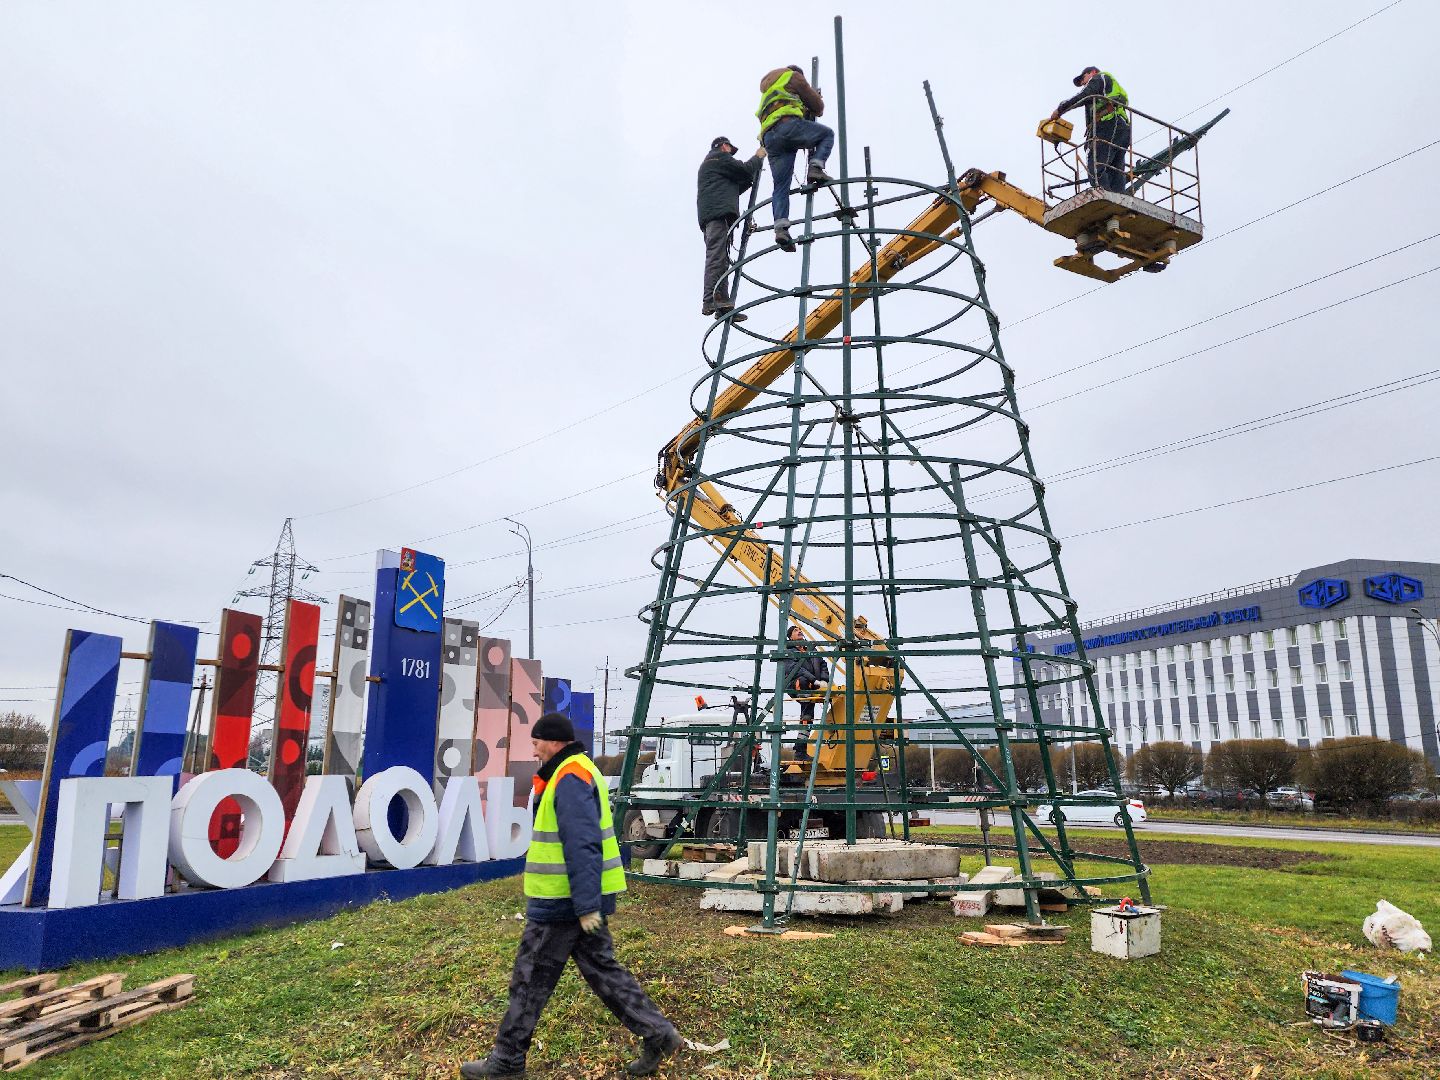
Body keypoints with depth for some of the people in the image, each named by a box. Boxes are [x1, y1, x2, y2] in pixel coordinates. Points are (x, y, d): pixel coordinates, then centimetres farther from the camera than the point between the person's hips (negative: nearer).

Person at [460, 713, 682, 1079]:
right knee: (602, 970, 14)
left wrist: (586, 906, -24)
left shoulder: (570, 778, -18)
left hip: (564, 902, -10)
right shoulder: (581, 771, 15)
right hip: (582, 899, 10)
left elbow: (582, 846, -24)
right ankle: (657, 1034, 13)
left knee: (531, 980, 4)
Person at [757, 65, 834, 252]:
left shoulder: (767, 92, 41)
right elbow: (818, 106, 18)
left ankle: (781, 227, -18)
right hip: (788, 124, -6)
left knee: (781, 187, 0)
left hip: (768, 137, 6)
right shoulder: (793, 76, 20)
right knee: (827, 134, 12)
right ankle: (816, 168, -12)